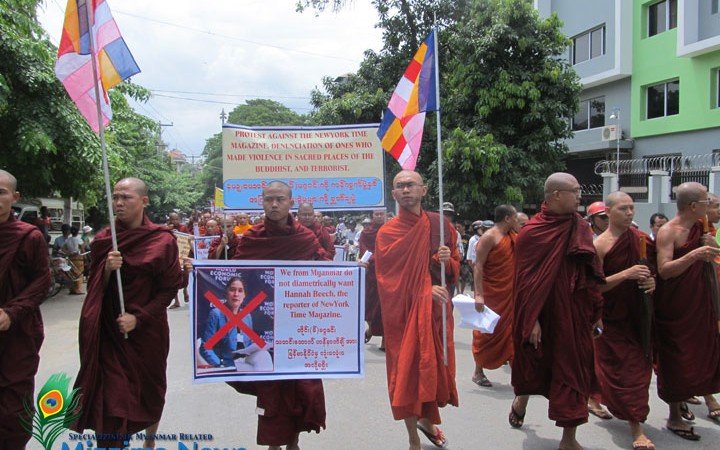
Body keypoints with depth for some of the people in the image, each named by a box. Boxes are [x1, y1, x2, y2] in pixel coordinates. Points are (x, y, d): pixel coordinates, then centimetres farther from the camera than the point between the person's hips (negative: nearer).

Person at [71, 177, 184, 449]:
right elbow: (94, 286, 4)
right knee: (111, 398, -5)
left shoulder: (162, 240, -8)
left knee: (149, 391, 16)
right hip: (109, 332, 2)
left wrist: (138, 317, -16)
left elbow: (170, 289, -6)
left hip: (147, 331, -1)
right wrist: (106, 269, -16)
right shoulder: (104, 239, 2)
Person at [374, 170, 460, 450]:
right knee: (408, 369, 0)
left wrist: (445, 261, -15)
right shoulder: (387, 233, -5)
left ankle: (427, 420, 40)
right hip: (404, 311, -3)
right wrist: (424, 291, -19)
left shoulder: (440, 224, 3)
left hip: (438, 309, 3)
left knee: (436, 366, 13)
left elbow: (455, 267, 8)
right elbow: (388, 279, -8)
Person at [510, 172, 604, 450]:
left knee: (574, 368, 6)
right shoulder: (533, 232, -11)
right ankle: (521, 400, 42)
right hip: (545, 314, -4)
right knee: (536, 364, 12)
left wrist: (596, 311, 6)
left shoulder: (580, 229, 4)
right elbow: (525, 279, -11)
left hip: (575, 314, 4)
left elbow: (591, 274, 8)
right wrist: (531, 321, -14)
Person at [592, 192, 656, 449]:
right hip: (611, 317, -5)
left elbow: (652, 271, 17)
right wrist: (626, 274, -24)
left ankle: (636, 426, 25)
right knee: (625, 368, -3)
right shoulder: (600, 244, -10)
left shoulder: (641, 239, 4)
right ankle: (636, 429, 3)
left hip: (638, 313, 5)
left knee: (639, 366, 9)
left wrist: (652, 282, -6)